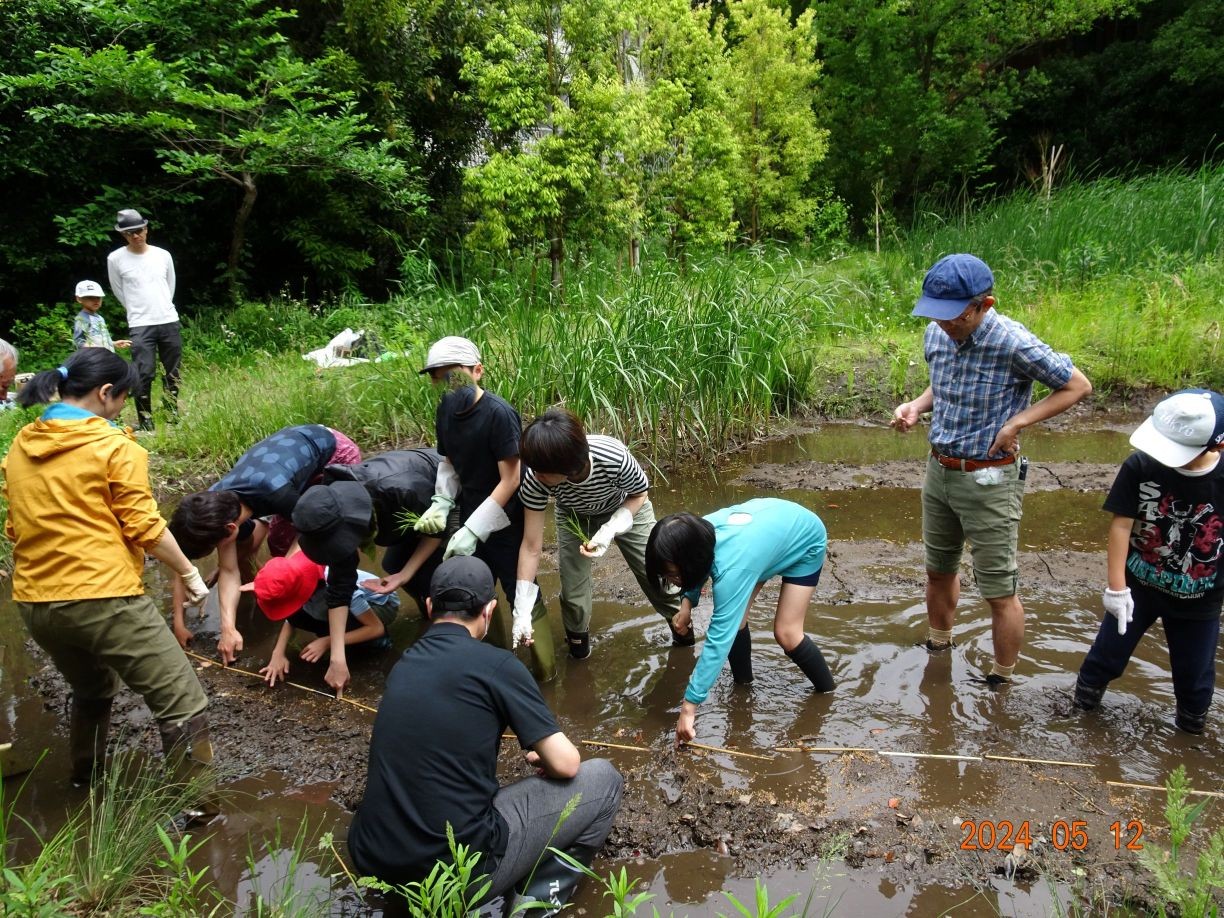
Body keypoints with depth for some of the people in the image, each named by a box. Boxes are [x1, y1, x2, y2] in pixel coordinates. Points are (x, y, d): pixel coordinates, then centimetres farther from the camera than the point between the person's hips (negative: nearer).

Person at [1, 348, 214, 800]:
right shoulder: (114, 445, -10)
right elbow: (144, 527, -11)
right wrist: (189, 573, 2)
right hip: (103, 597, -8)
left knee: (91, 694, 31)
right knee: (183, 706, -1)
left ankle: (87, 788, 45)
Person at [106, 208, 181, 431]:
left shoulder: (163, 255, 7)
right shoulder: (115, 259, -1)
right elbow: (119, 292, 12)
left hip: (169, 321, 3)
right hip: (140, 325, -3)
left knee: (172, 373, 9)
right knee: (143, 374, -11)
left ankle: (173, 417, 24)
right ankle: (145, 422, -2)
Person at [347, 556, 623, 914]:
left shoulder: (405, 663, 12)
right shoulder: (495, 664, -8)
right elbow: (565, 764, -6)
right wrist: (539, 759, 18)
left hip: (373, 859, 7)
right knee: (602, 779, 8)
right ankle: (538, 897, 11)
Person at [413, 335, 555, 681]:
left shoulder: (499, 414, -24)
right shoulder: (446, 410, -3)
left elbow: (511, 479, -22)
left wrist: (473, 530, -22)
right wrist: (441, 503, -7)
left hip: (505, 523, -7)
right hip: (470, 517, 7)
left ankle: (544, 670, 24)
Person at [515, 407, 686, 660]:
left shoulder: (615, 459, -43)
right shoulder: (535, 479, -36)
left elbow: (639, 494, -18)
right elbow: (531, 547, -26)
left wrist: (610, 531, -34)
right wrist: (522, 611, -26)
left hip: (626, 509, -1)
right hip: (574, 518, 1)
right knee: (572, 591, -2)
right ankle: (577, 639, 29)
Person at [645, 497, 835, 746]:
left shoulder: (731, 569, -44)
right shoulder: (699, 535, -26)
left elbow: (718, 641, -43)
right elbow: (698, 572, 1)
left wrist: (689, 706, -42)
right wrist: (687, 603, -15)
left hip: (804, 541, -6)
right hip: (768, 523, 6)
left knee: (786, 633, -11)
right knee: (733, 618, -4)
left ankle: (828, 692, 13)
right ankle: (743, 683, 18)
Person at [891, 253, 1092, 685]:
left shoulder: (1013, 343, -22)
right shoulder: (936, 334, -3)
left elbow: (1078, 386, -10)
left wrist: (1017, 422, -20)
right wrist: (917, 405, -4)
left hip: (988, 480, -6)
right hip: (939, 470, 7)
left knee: (999, 592, 5)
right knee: (939, 571, 23)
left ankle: (1001, 682, 24)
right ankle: (936, 649, 45)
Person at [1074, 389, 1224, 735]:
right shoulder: (1139, 466, -21)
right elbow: (1121, 525, -15)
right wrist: (1117, 587, -15)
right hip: (1138, 587, 0)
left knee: (1194, 671, 18)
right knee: (1108, 653, 14)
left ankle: (1192, 725, 44)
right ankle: (1083, 705, 37)